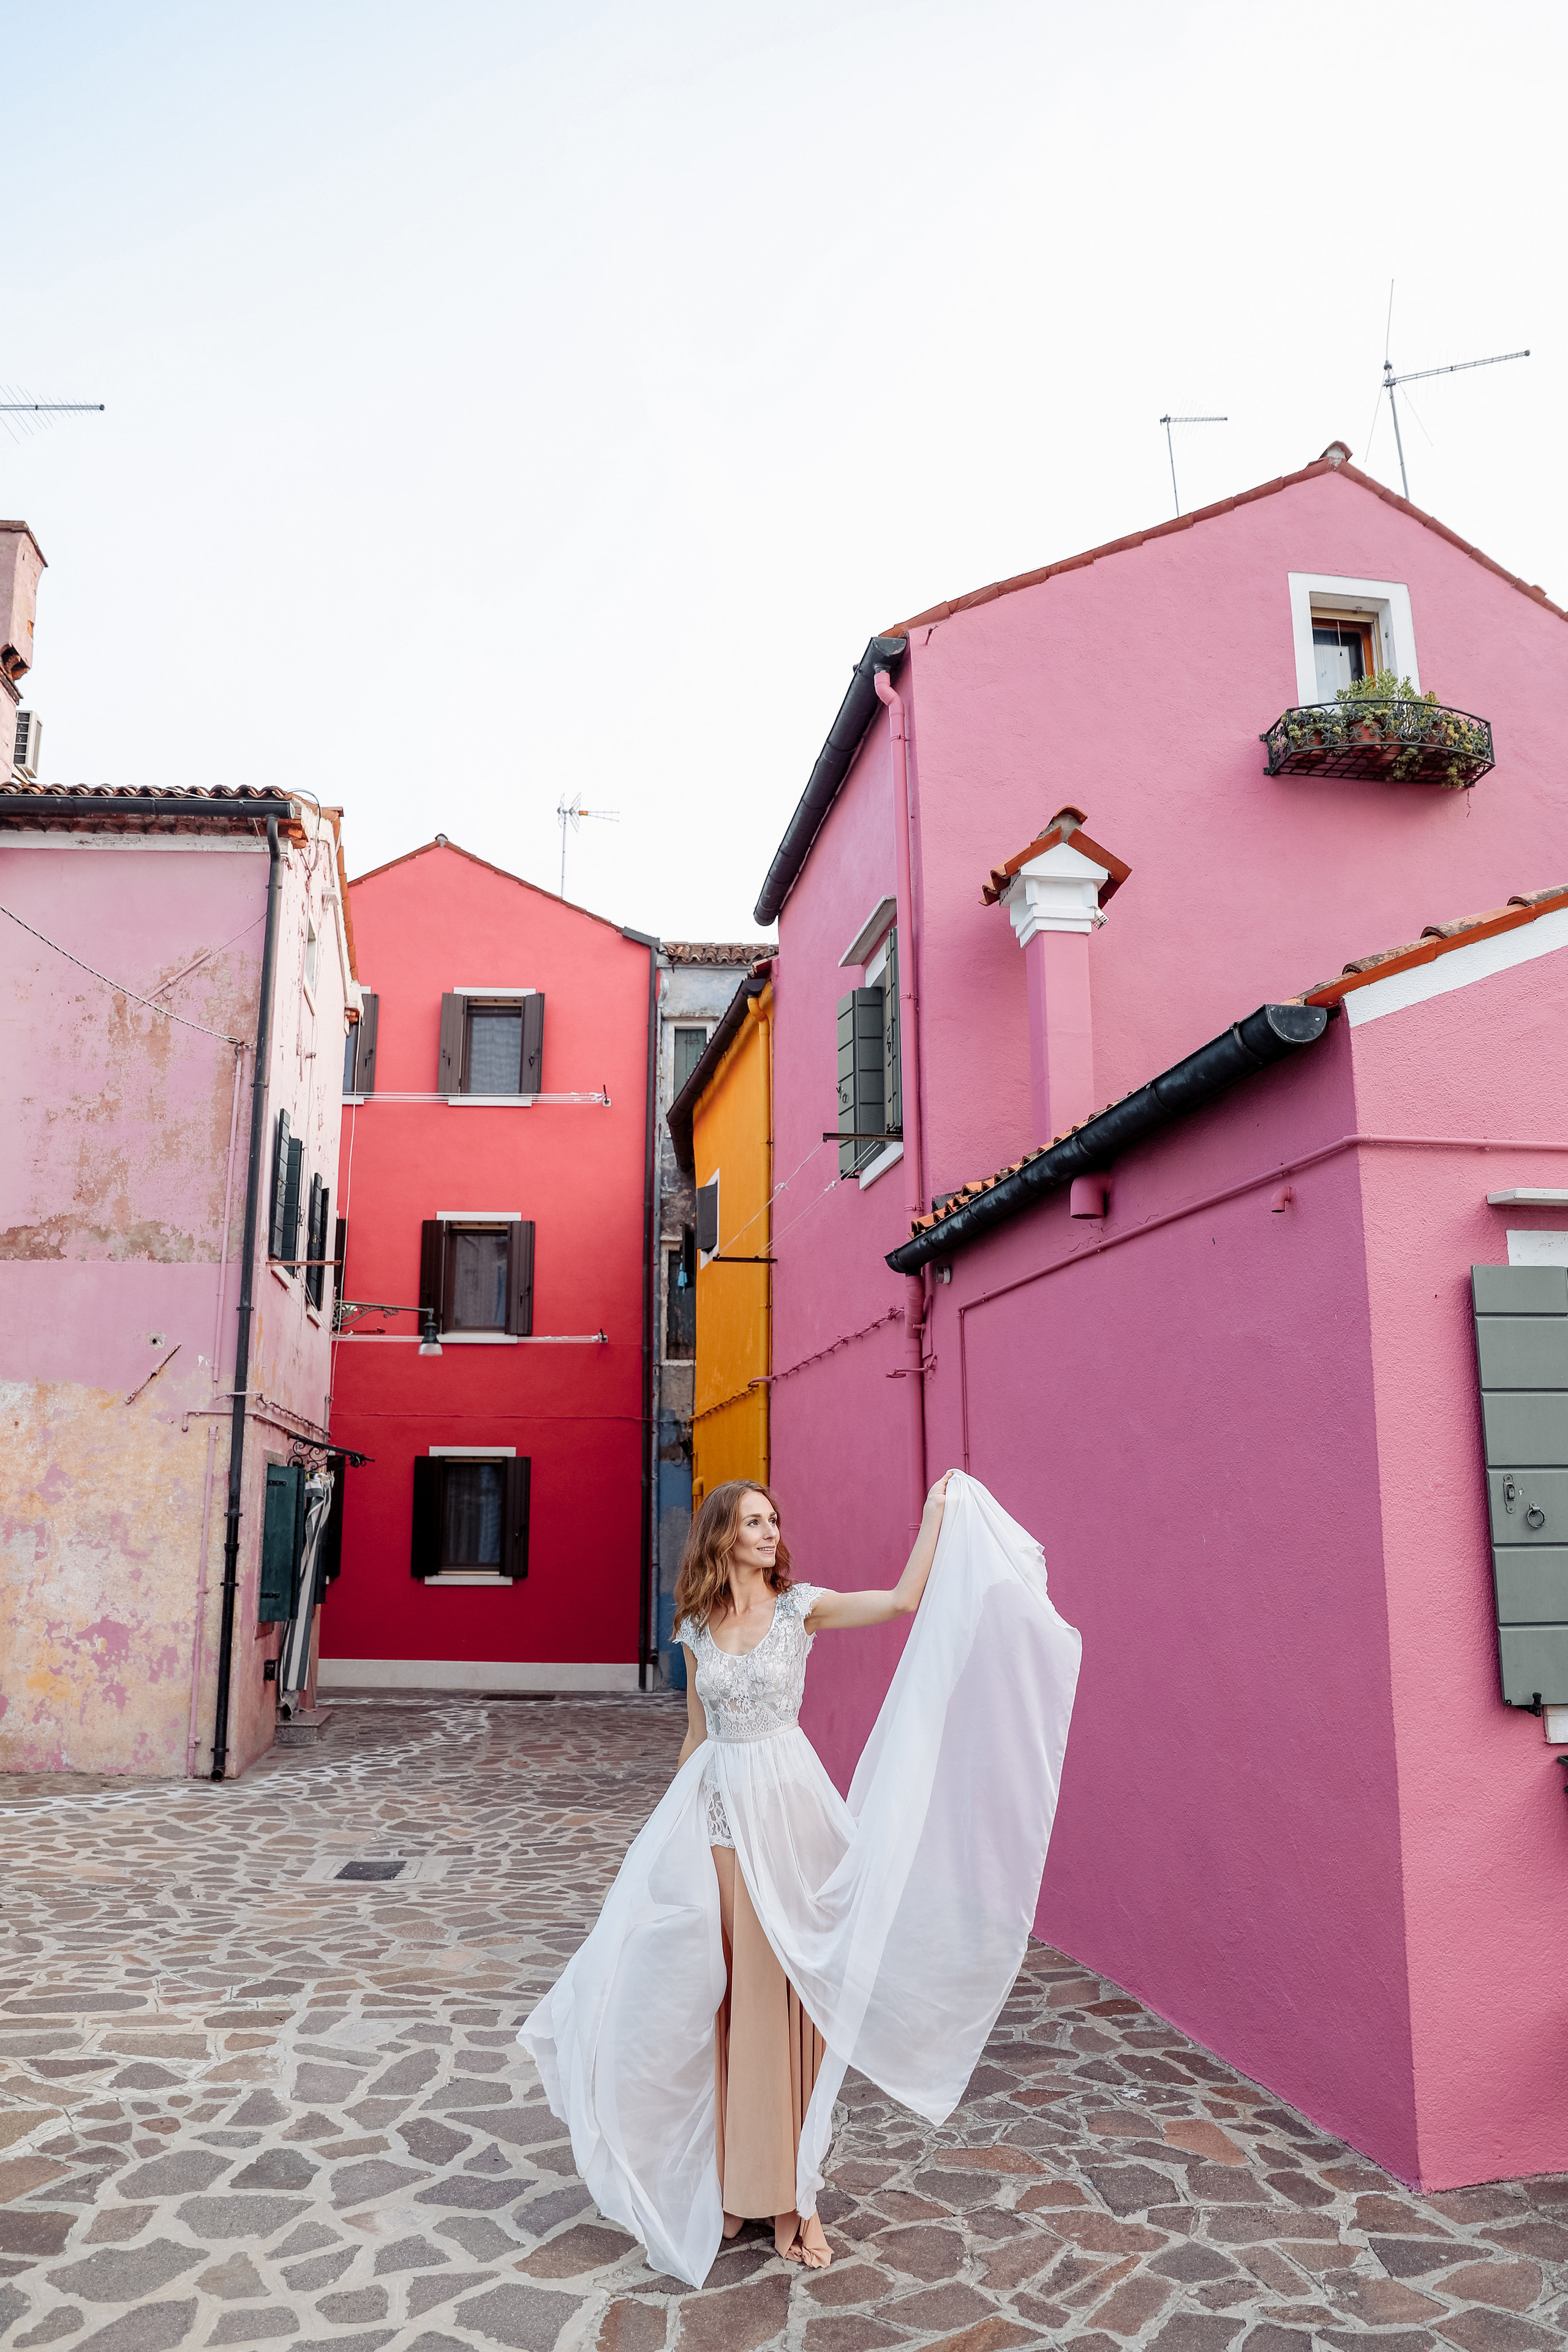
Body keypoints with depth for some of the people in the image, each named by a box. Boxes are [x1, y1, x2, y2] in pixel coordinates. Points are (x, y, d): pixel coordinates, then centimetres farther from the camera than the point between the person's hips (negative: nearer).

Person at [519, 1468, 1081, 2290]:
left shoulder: (800, 1605, -4)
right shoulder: (697, 1627, 4)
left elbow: (906, 1600, -16)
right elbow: (697, 1734, 12)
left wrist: (937, 1514, -18)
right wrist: (665, 1820, 15)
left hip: (786, 1810, -2)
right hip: (714, 1812, 2)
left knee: (784, 1991, 3)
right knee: (719, 1995, 7)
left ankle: (787, 2192, 16)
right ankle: (729, 2179, 23)